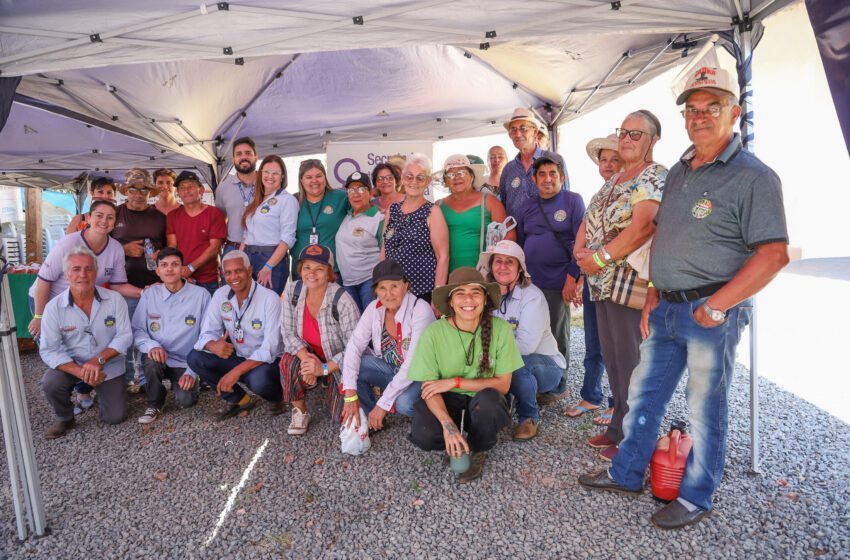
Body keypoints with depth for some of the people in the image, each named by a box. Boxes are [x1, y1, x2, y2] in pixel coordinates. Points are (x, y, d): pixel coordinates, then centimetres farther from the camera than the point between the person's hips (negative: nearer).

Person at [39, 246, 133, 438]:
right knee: (50, 384, -32)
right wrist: (80, 372, -30)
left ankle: (102, 391, 33)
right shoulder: (54, 307, -13)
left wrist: (99, 360, -27)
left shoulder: (114, 300, -12)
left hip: (109, 366, 0)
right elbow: (49, 350, -15)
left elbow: (125, 336, -12)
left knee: (115, 417, -2)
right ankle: (64, 418, 2)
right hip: (71, 364, 0)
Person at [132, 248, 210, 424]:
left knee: (185, 401, -23)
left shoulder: (200, 295, -8)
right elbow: (136, 329, 1)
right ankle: (155, 403, -3)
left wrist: (193, 372, -13)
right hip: (158, 357, 2)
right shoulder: (150, 294, 0)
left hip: (185, 363, -2)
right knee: (152, 361, -33)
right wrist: (152, 345, -22)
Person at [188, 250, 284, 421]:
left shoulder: (270, 299, -18)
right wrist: (214, 345, -29)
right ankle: (240, 400, 1)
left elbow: (269, 348, -23)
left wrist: (236, 371, -33)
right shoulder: (220, 295, -1)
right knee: (195, 358, -14)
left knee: (258, 380, -37)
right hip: (235, 357, 6)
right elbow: (207, 332, -2)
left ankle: (275, 399, 2)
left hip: (266, 361, -6)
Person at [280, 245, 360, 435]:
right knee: (289, 362, -31)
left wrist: (324, 368, -30)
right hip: (311, 352, 3)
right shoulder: (292, 290, -12)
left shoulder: (343, 301, -27)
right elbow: (288, 333, -8)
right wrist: (305, 357, -26)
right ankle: (300, 412, -5)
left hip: (340, 362, -3)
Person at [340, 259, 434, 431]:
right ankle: (369, 419, 2)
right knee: (350, 365, -18)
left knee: (404, 403, -35)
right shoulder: (375, 308, -8)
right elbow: (354, 345, -13)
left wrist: (383, 403, -29)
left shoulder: (420, 310, -25)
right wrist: (350, 394, -24)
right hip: (391, 368, 5)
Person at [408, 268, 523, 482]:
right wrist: (448, 424, -32)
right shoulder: (433, 333, -17)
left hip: (483, 400, 1)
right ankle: (455, 443, 7)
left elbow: (502, 384, -10)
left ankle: (478, 451, -2)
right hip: (447, 401, 0)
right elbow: (429, 388, -14)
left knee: (489, 398, -34)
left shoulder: (500, 329, -15)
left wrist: (455, 382, -20)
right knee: (423, 434, -30)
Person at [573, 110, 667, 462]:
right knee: (612, 357, 15)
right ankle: (617, 428, 29)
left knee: (631, 361, -1)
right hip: (602, 284, 9)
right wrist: (580, 251, 0)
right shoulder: (614, 180, 19)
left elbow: (641, 228, -23)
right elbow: (589, 219, 20)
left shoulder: (655, 176, -9)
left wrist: (599, 259, -19)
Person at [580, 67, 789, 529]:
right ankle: (626, 474, 32)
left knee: (706, 406, 7)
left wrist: (715, 307, -19)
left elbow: (773, 254, -17)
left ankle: (696, 496, 26)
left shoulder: (753, 176, -11)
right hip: (666, 309, 7)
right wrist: (653, 295, 10)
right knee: (644, 392, 15)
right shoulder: (678, 172, 13)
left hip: (714, 313, -7)